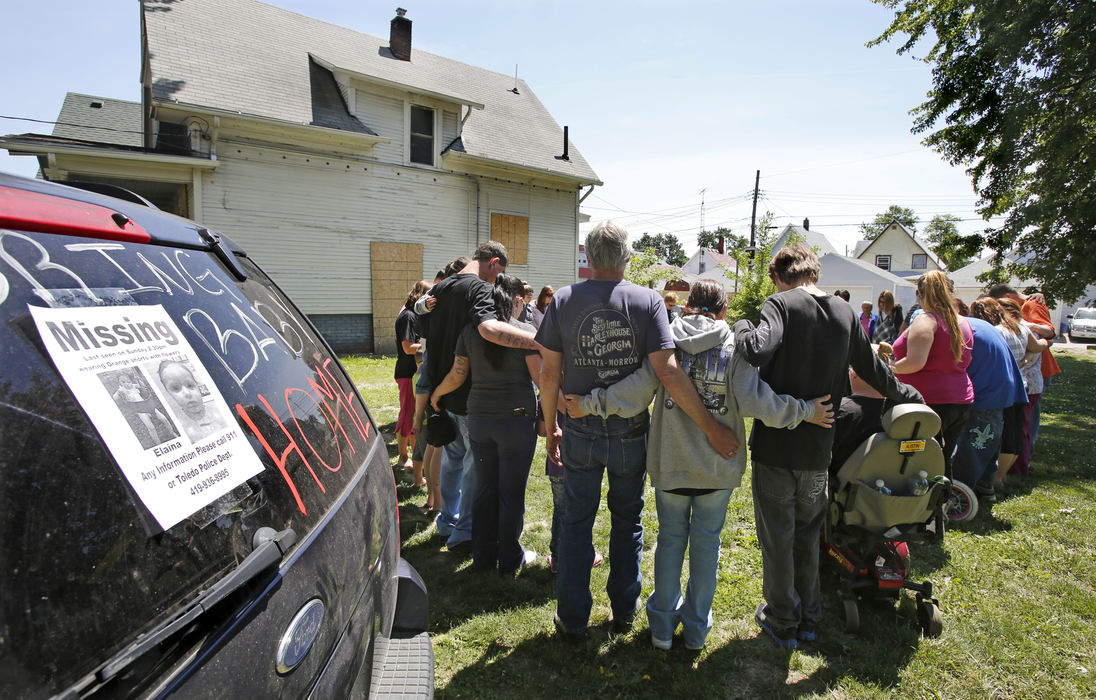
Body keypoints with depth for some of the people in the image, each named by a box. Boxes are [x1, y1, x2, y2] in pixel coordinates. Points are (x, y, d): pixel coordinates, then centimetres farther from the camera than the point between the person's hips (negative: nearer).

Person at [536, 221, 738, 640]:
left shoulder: (563, 301, -6)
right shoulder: (648, 300, -9)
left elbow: (549, 373, -5)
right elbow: (667, 372, -19)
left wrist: (550, 426, 8)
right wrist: (710, 426, -14)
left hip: (582, 433, 0)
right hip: (631, 433, 0)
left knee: (577, 522, 13)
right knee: (627, 521, 18)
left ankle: (573, 620, 25)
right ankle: (624, 612, 34)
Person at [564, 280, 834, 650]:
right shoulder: (734, 345, -6)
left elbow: (636, 392, -13)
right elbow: (755, 402, -15)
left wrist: (589, 403, -3)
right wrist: (805, 411, -2)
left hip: (670, 464, 1)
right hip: (718, 466, 0)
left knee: (670, 539, 15)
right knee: (706, 542, 14)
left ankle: (662, 625, 27)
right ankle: (696, 627, 28)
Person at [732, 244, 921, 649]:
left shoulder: (781, 304, -12)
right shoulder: (845, 313, 4)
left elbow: (758, 350, -31)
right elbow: (871, 369, 16)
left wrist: (742, 327, -9)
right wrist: (908, 396, 35)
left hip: (775, 445, -5)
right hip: (818, 448, 5)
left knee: (777, 538, 10)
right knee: (808, 536, 21)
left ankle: (781, 622, 25)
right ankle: (808, 620, 35)